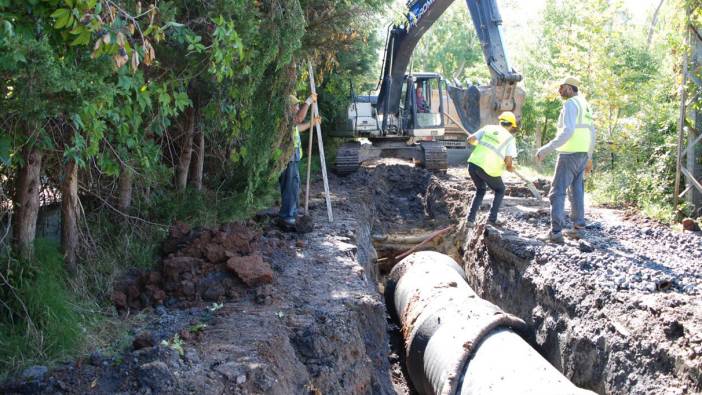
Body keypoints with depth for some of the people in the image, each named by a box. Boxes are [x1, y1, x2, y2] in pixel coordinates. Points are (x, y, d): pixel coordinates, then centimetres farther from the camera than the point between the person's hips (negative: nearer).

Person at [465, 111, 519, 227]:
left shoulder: (488, 128, 13)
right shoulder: (510, 138, 4)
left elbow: (470, 139, 8)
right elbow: (508, 161, -4)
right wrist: (510, 167, 18)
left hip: (473, 164, 4)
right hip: (489, 169, -4)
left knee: (480, 191, 27)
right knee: (500, 191, 24)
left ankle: (470, 219, 15)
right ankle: (492, 219, 15)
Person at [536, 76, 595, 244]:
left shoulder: (570, 104, -14)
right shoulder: (585, 105, 16)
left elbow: (567, 131, -26)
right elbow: (592, 134, 20)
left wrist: (546, 149, -26)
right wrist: (589, 158, 28)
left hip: (569, 154, -9)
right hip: (582, 154, 9)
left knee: (557, 192, -8)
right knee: (576, 192, 15)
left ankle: (556, 232, -13)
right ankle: (578, 228, 17)